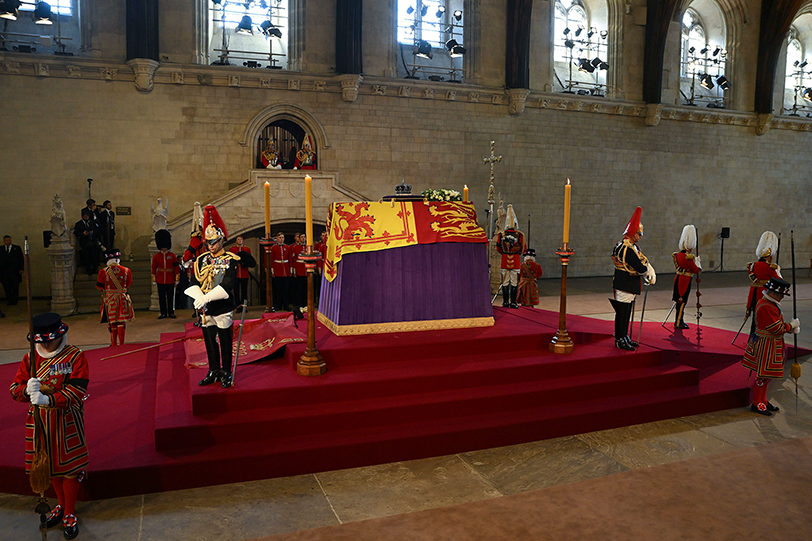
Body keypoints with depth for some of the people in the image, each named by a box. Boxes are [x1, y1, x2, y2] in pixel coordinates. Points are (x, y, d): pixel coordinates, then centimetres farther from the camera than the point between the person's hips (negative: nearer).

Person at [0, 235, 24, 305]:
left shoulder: (17, 248, 10)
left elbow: (21, 259, 7)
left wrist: (21, 269, -1)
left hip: (15, 272, -1)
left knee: (15, 287, -1)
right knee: (6, 288, -1)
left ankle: (15, 301, 6)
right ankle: (9, 300, 5)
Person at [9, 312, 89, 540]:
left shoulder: (75, 356, -13)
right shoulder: (30, 358, 1)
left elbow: (76, 390, -20)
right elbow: (15, 389, -1)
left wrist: (48, 399, -33)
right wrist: (27, 389, -25)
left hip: (67, 421, -4)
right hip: (40, 420, 4)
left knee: (70, 467, 5)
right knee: (51, 464, 19)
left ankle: (70, 514, 24)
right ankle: (62, 505, 40)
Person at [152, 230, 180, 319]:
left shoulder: (172, 256, 2)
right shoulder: (156, 256, 3)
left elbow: (177, 267, 3)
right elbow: (154, 268, 7)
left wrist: (177, 279, 0)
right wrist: (154, 280, 4)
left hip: (170, 280, -1)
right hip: (160, 280, 1)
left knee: (170, 297, 5)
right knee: (161, 297, 4)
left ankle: (171, 312, 13)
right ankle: (163, 313, 11)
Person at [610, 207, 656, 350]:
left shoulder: (632, 246, 14)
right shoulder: (626, 248, -21)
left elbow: (644, 260, 14)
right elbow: (640, 267, -24)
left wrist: (651, 272, -2)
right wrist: (648, 273, -6)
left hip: (631, 285, 11)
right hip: (625, 284, -11)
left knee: (626, 312, 17)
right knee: (622, 312, -3)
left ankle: (624, 337, 26)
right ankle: (619, 340, 3)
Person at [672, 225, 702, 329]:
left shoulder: (678, 254, 3)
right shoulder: (688, 258, -21)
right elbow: (697, 270, -13)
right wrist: (697, 261, 3)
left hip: (679, 279, 8)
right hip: (685, 281, -8)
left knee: (680, 300, 15)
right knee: (682, 301, -1)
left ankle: (680, 321, 25)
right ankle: (678, 323, 5)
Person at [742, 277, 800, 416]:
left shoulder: (770, 303, 10)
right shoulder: (766, 307, -25)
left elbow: (777, 324, 17)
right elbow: (777, 328, -23)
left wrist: (790, 327, 2)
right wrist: (792, 325, -9)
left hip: (771, 345, 11)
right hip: (766, 346, -11)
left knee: (766, 375, 18)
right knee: (763, 375, -1)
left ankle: (763, 401, 30)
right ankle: (756, 404, 10)